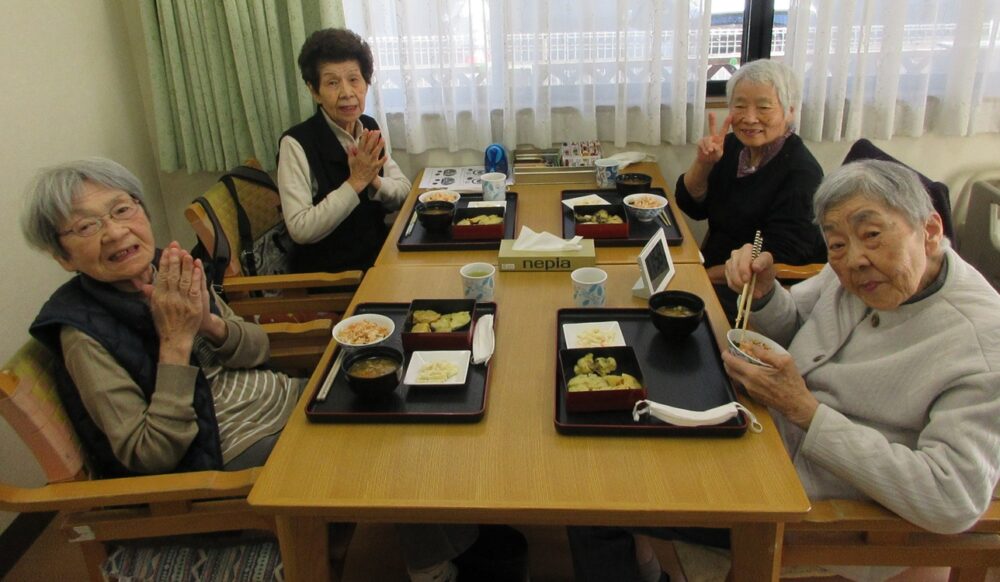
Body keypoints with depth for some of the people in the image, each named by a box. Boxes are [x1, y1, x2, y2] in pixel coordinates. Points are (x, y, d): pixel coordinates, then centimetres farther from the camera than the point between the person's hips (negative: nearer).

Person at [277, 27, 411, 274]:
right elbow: (300, 230, -20)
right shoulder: (296, 143, -16)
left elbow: (403, 190, 5)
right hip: (325, 271, -6)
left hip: (378, 254, 6)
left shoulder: (369, 128, 2)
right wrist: (355, 182, -22)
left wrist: (373, 180, -15)